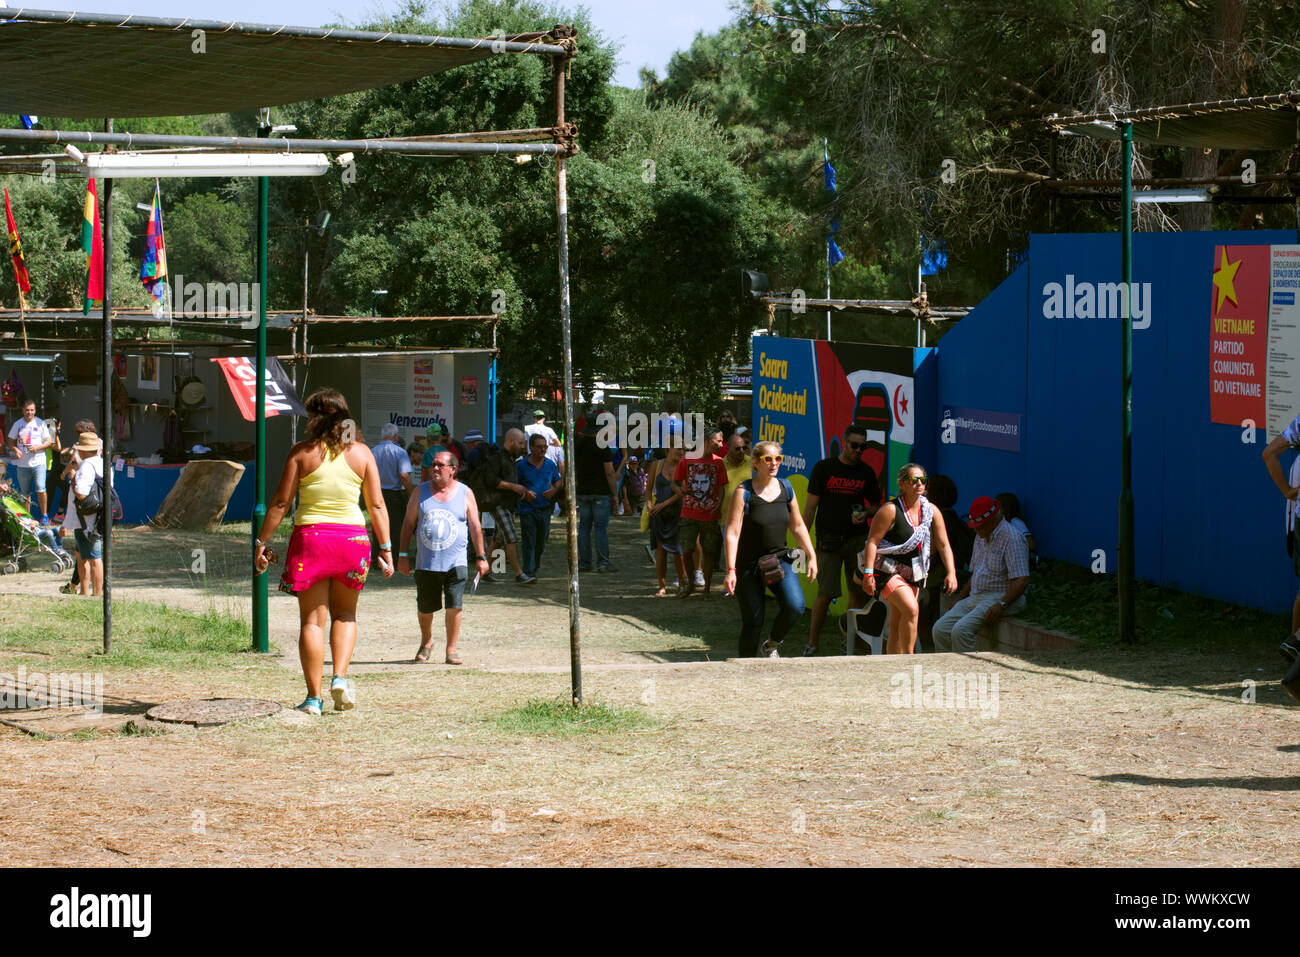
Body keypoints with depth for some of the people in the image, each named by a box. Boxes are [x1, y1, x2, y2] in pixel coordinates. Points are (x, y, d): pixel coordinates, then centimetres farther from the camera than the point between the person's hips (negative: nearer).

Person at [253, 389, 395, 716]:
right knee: (344, 614, 19)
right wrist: (385, 547, 9)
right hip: (353, 538, 2)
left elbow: (281, 501, -3)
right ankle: (340, 677, -1)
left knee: (312, 620, 4)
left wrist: (262, 542, 5)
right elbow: (377, 505, 3)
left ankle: (313, 697, 4)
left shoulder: (302, 452, -3)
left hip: (310, 537, -2)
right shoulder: (361, 453, 3)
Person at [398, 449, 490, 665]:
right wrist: (403, 555, 6)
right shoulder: (421, 492, 7)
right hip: (426, 563, 2)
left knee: (454, 606, -12)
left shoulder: (465, 493, 4)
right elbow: (408, 523, 10)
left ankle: (451, 649, -3)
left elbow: (475, 527, 8)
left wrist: (481, 557, 5)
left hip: (455, 563, -2)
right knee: (425, 607, 9)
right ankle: (426, 641, 34)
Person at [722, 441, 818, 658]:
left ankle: (771, 645, 9)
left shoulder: (786, 489, 4)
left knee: (795, 606, -18)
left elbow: (798, 526, 15)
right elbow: (732, 533, -14)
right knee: (753, 621, -2)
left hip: (779, 559, 4)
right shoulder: (744, 492, -10)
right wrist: (730, 570, -20)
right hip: (749, 564, -3)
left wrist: (812, 557, 10)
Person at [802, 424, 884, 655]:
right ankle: (812, 643, 1)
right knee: (826, 594, -8)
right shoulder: (824, 468, 1)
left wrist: (865, 514, -6)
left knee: (858, 592, 2)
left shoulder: (866, 473, 9)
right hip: (829, 539, -3)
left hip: (858, 538, 3)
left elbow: (875, 506, 17)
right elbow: (810, 505, 1)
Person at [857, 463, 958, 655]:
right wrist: (868, 574, -22)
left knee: (897, 626, 9)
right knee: (911, 610, -24)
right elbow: (872, 542, -15)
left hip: (912, 573, 6)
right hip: (887, 571, -6)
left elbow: (943, 545, 6)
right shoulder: (891, 510, -15)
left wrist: (951, 572, -6)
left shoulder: (931, 511, 2)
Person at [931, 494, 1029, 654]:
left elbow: (1022, 580, -20)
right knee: (940, 629, -10)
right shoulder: (981, 536, 16)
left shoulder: (1012, 538, -13)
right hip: (975, 597, 9)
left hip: (1002, 597, -9)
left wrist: (1001, 605, -29)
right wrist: (959, 600, 18)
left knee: (961, 630, -29)